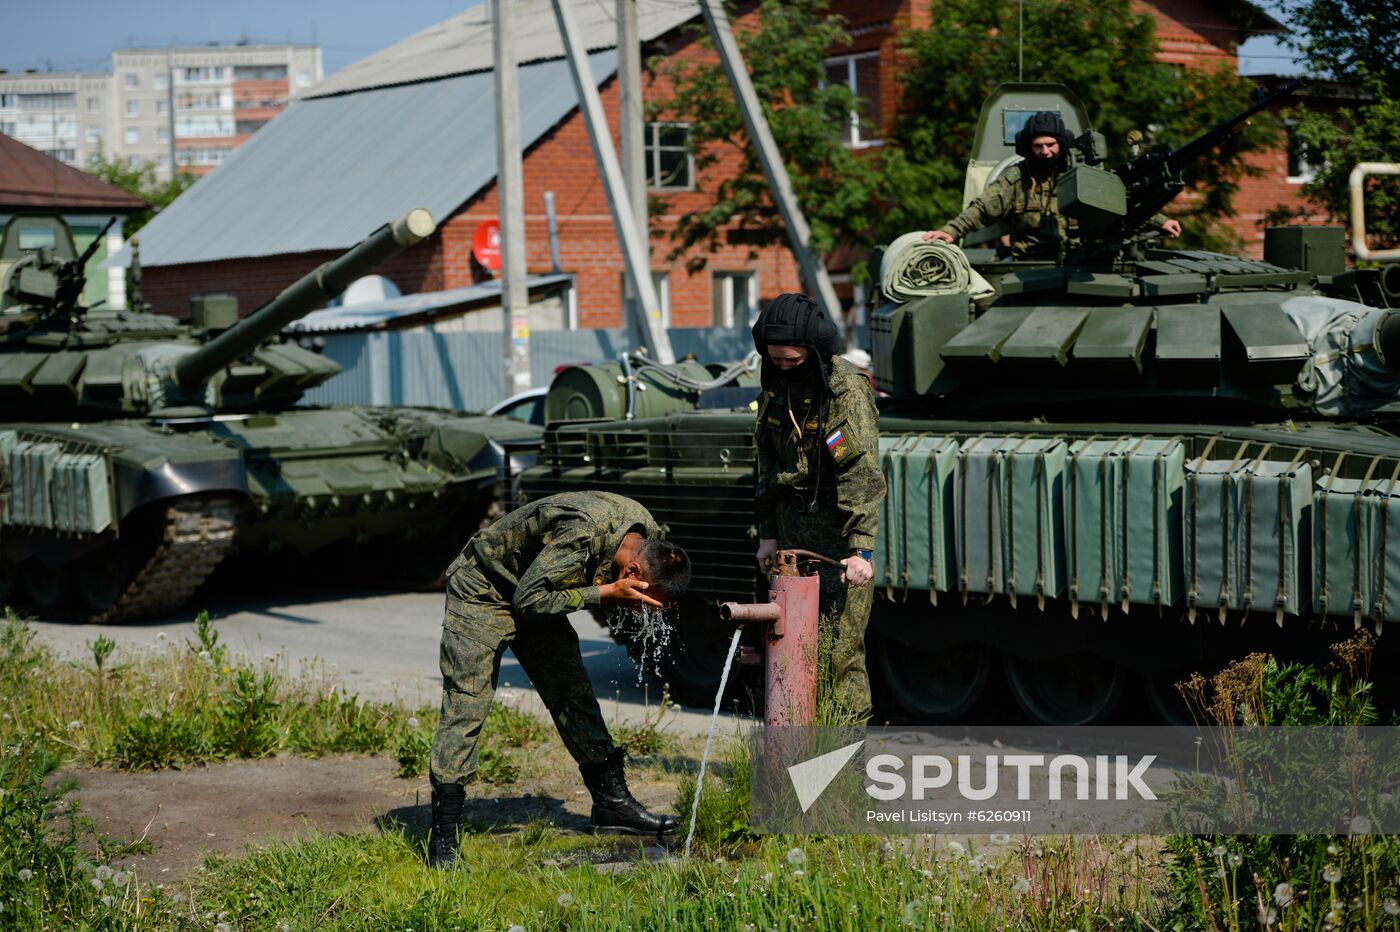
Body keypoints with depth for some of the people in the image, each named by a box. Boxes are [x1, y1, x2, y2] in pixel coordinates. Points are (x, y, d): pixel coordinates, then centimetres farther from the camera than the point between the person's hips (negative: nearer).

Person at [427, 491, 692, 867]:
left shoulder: (648, 533, -11)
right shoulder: (582, 530, -37)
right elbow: (529, 599, -31)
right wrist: (608, 592, -34)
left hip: (536, 598, 8)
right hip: (482, 592, -8)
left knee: (575, 698, 5)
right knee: (465, 708, -11)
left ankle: (612, 802, 14)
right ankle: (442, 840, -10)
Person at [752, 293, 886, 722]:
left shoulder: (846, 388, -18)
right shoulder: (774, 384, 5)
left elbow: (862, 472, -24)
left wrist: (861, 549, -30)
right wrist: (767, 532, 13)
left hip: (839, 525, -7)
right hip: (792, 522, 7)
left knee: (839, 645, -8)